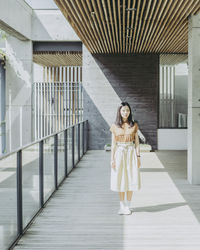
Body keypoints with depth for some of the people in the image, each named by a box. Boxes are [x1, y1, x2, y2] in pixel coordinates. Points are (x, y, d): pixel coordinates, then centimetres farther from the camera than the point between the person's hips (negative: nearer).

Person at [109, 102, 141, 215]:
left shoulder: (134, 125, 3)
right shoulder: (115, 126, 2)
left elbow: (137, 142, 4)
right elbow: (113, 143, 3)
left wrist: (138, 156, -3)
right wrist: (112, 158, -2)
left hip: (131, 153, 0)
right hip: (119, 153, 0)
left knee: (131, 179, 1)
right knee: (120, 179, 3)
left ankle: (128, 206, 12)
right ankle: (122, 206, 13)